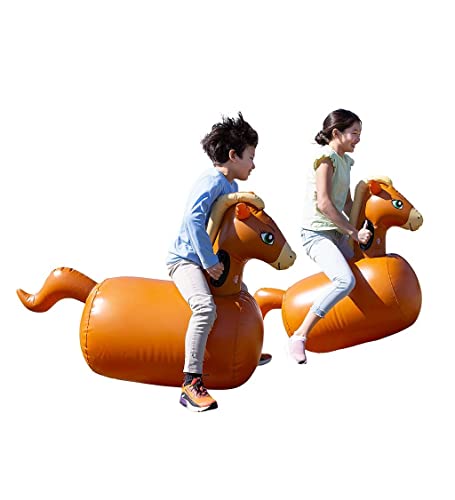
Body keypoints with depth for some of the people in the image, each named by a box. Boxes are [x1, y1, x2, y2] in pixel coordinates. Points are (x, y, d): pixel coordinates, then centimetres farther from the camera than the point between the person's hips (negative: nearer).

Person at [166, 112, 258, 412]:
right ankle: (192, 382, -34)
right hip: (186, 259, -11)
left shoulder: (232, 185, 13)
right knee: (205, 307, -33)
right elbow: (194, 218, -27)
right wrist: (209, 261, -26)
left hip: (209, 260, 11)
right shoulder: (213, 181, -16)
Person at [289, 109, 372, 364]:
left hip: (338, 234, 10)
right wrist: (354, 232, -16)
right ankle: (300, 336, -24)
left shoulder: (346, 161, 15)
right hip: (317, 233, -10)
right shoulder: (326, 158, -12)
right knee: (346, 280, -29)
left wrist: (364, 230, 9)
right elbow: (323, 204, -21)